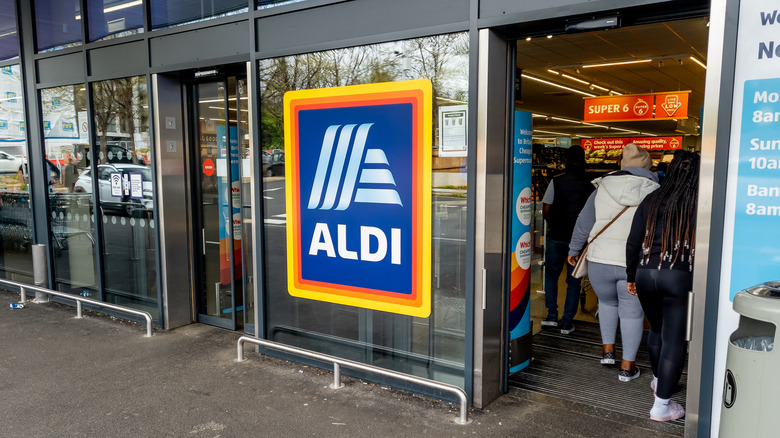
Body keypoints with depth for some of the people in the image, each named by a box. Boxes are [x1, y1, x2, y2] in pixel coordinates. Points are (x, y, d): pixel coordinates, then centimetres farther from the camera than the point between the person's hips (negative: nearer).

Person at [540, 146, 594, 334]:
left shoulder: (556, 182, -6)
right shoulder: (590, 186, -2)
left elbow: (546, 209, -6)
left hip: (556, 238, -1)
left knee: (551, 275, 17)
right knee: (573, 281, 8)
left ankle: (552, 315, 15)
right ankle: (567, 322, 10)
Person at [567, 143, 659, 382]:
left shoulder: (603, 188, 3)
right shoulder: (654, 192, 0)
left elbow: (583, 224, 7)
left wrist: (574, 250, 19)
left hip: (601, 260, 1)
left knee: (607, 302, 26)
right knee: (633, 312, 12)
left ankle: (607, 349, 29)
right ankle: (627, 366, 18)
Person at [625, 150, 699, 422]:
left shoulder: (651, 201, 5)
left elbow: (633, 243, 7)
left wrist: (631, 277, 17)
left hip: (646, 274, 4)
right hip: (680, 277, -4)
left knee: (657, 329, 25)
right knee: (674, 340, 3)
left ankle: (658, 380, 45)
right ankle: (662, 405, 7)